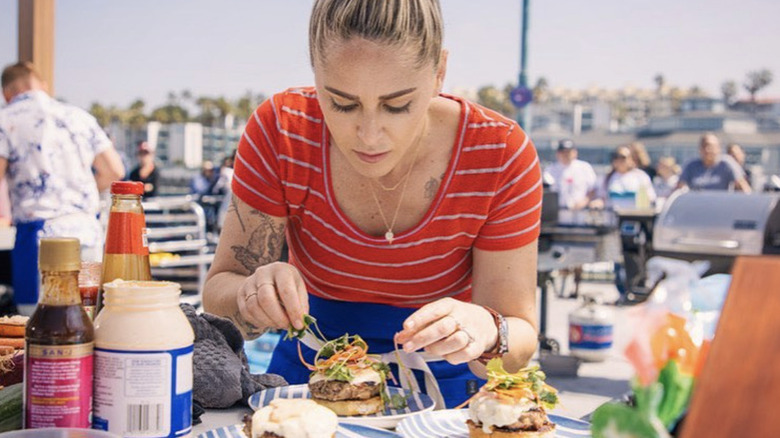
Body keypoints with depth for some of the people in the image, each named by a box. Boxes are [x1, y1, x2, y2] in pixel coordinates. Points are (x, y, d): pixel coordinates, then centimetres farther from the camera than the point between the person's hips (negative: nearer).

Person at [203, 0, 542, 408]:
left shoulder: (502, 156, -20)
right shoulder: (280, 131, -17)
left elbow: (521, 335, -14)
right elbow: (219, 290, -11)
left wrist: (485, 332, -37)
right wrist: (258, 295, -34)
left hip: (440, 384, 0)